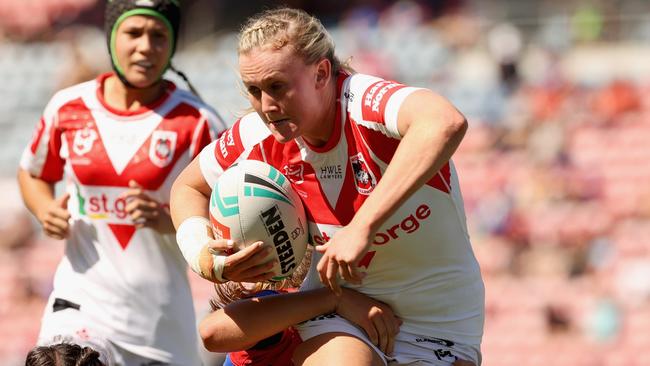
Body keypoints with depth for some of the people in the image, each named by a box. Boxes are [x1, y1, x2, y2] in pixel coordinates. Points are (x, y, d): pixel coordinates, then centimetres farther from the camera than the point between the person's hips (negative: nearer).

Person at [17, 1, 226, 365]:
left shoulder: (198, 121, -4)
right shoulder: (68, 108, 4)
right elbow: (33, 173, 22)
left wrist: (168, 221, -19)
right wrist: (46, 209, 0)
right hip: (80, 305, 1)